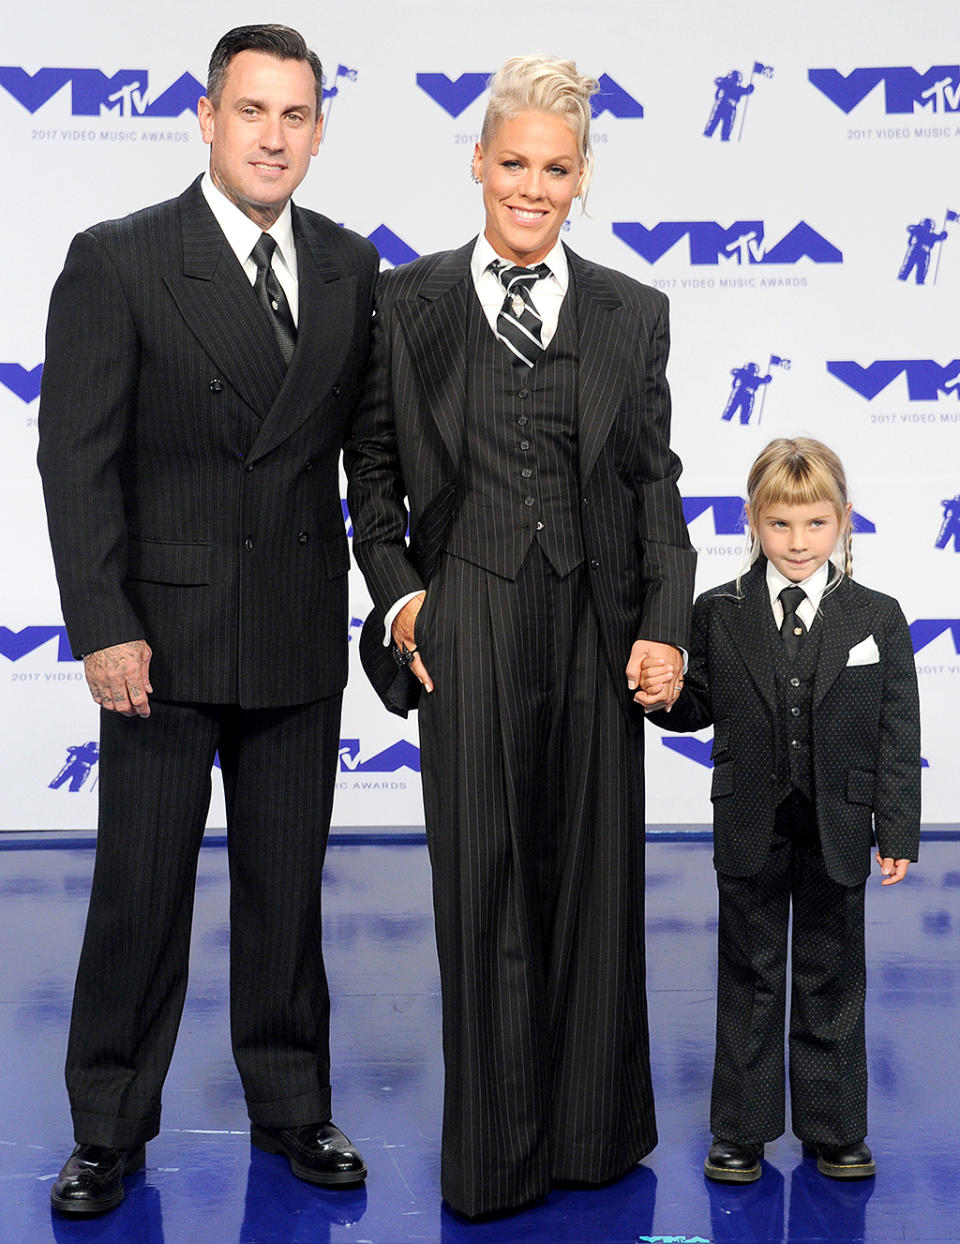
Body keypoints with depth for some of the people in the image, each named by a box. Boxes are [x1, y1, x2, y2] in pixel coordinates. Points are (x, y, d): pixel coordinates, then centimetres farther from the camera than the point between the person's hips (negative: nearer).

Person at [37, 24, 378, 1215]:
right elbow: (76, 459, -8)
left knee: (287, 887, 13)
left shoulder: (351, 266, 7)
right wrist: (102, 625, -14)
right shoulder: (115, 261, -5)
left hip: (304, 638, 3)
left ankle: (291, 1104, 30)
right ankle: (109, 1129, 23)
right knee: (140, 891, 6)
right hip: (166, 635, -3)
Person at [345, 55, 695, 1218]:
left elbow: (656, 481, 7)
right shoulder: (406, 302, 5)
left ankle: (596, 1129, 28)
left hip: (597, 622, 2)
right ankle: (498, 1149, 22)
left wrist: (665, 623, -2)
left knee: (597, 872, 9)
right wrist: (397, 591, -3)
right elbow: (372, 465, 9)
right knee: (483, 882, 5)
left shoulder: (633, 313, 8)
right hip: (469, 622, -1)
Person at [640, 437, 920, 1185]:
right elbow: (701, 710, 5)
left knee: (832, 981, 12)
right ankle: (742, 1130, 24)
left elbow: (898, 736, -1)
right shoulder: (718, 615, -1)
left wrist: (898, 833, -3)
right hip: (750, 834, 0)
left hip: (836, 834, 0)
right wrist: (665, 695, -17)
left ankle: (835, 1128, 28)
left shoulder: (877, 618, -2)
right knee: (750, 981, 11)